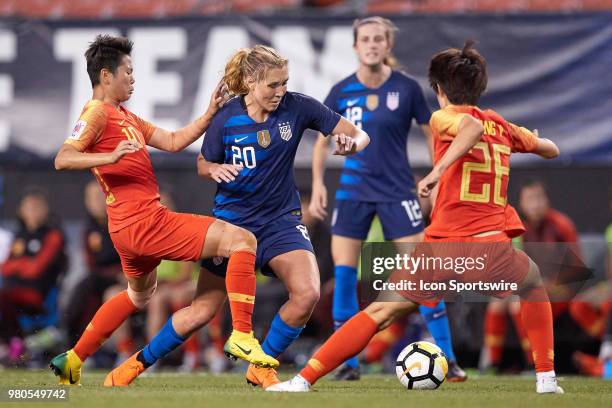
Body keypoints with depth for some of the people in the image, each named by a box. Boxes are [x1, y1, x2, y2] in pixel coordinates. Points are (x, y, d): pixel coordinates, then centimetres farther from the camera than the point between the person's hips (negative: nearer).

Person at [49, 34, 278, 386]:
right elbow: (63, 159, -22)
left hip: (131, 227, 11)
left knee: (139, 296, 35)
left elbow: (173, 142, 19)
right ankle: (242, 336, -21)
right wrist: (111, 156, -36)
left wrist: (211, 113, 9)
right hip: (145, 222, -11)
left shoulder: (126, 117, 21)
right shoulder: (97, 113, -9)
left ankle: (73, 360, 36)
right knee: (241, 240, -15)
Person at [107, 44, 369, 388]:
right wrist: (216, 169, -21)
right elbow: (203, 165, 3)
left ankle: (262, 367, -1)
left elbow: (360, 135, -5)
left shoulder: (297, 107, -11)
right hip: (233, 217, -1)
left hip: (281, 218, 1)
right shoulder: (227, 118, -12)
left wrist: (351, 144, -29)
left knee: (307, 294, -22)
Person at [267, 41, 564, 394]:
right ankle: (546, 376, 26)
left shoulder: (443, 118, 4)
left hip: (442, 247, -2)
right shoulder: (503, 127, 17)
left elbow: (472, 125, -20)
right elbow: (551, 150, 33)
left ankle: (305, 379, -3)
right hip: (490, 246, 3)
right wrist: (524, 137, 51)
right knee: (534, 285, 33)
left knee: (381, 311, 4)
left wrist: (438, 170, -25)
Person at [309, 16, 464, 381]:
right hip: (354, 191, 2)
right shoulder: (342, 92, -1)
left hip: (397, 190, -2)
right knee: (343, 274, -4)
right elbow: (323, 141, 11)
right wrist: (318, 184, 1)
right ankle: (349, 361, 6)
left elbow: (432, 133, 4)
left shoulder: (407, 88, -6)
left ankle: (448, 360, -2)